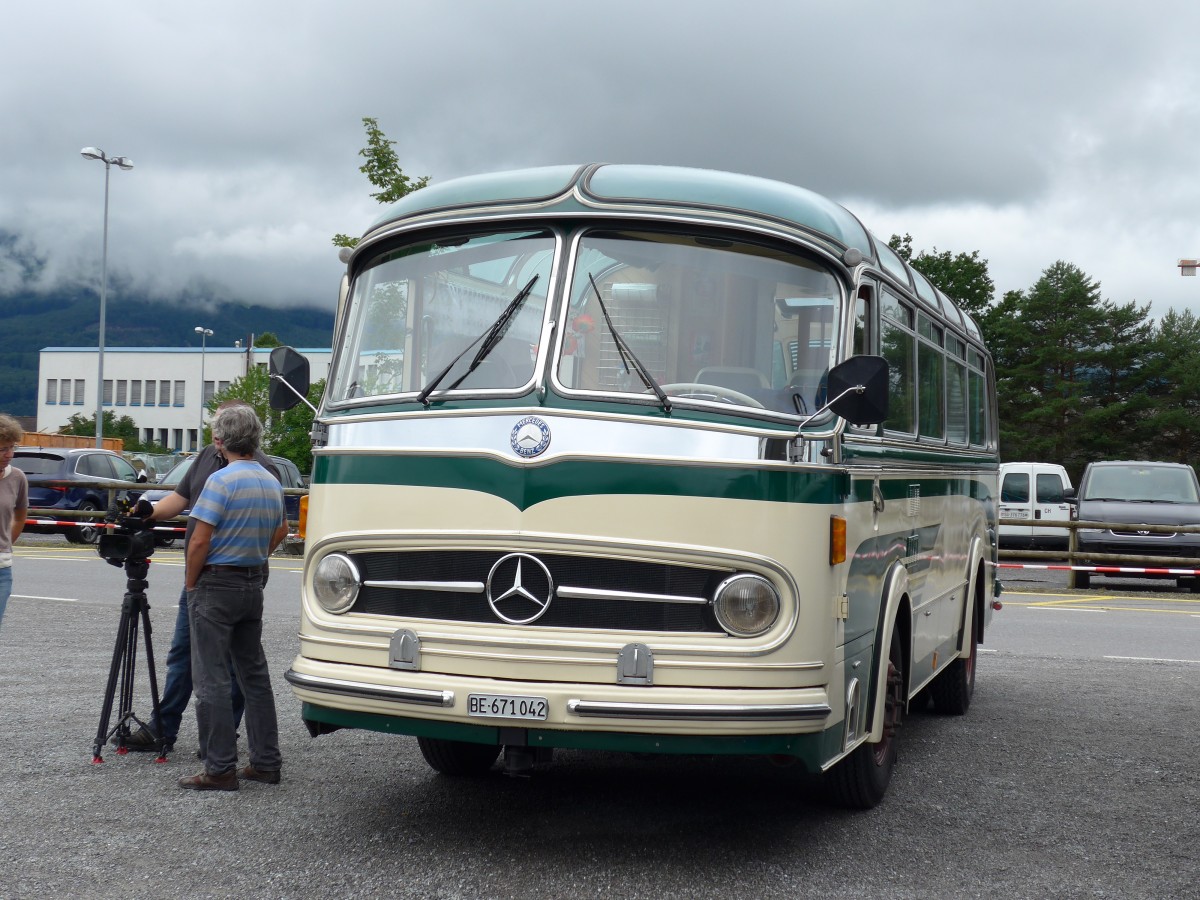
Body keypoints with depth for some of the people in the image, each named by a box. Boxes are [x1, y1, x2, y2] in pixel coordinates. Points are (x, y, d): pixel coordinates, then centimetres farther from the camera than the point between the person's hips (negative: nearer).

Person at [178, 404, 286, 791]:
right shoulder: (272, 483, 9)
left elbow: (200, 541, -17)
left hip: (216, 585, -7)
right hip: (253, 585, 8)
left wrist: (190, 584, -4)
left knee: (212, 679, -2)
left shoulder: (221, 480, -15)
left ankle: (220, 769, -1)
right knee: (255, 674, 13)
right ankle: (266, 762, 17)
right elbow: (281, 531, 23)